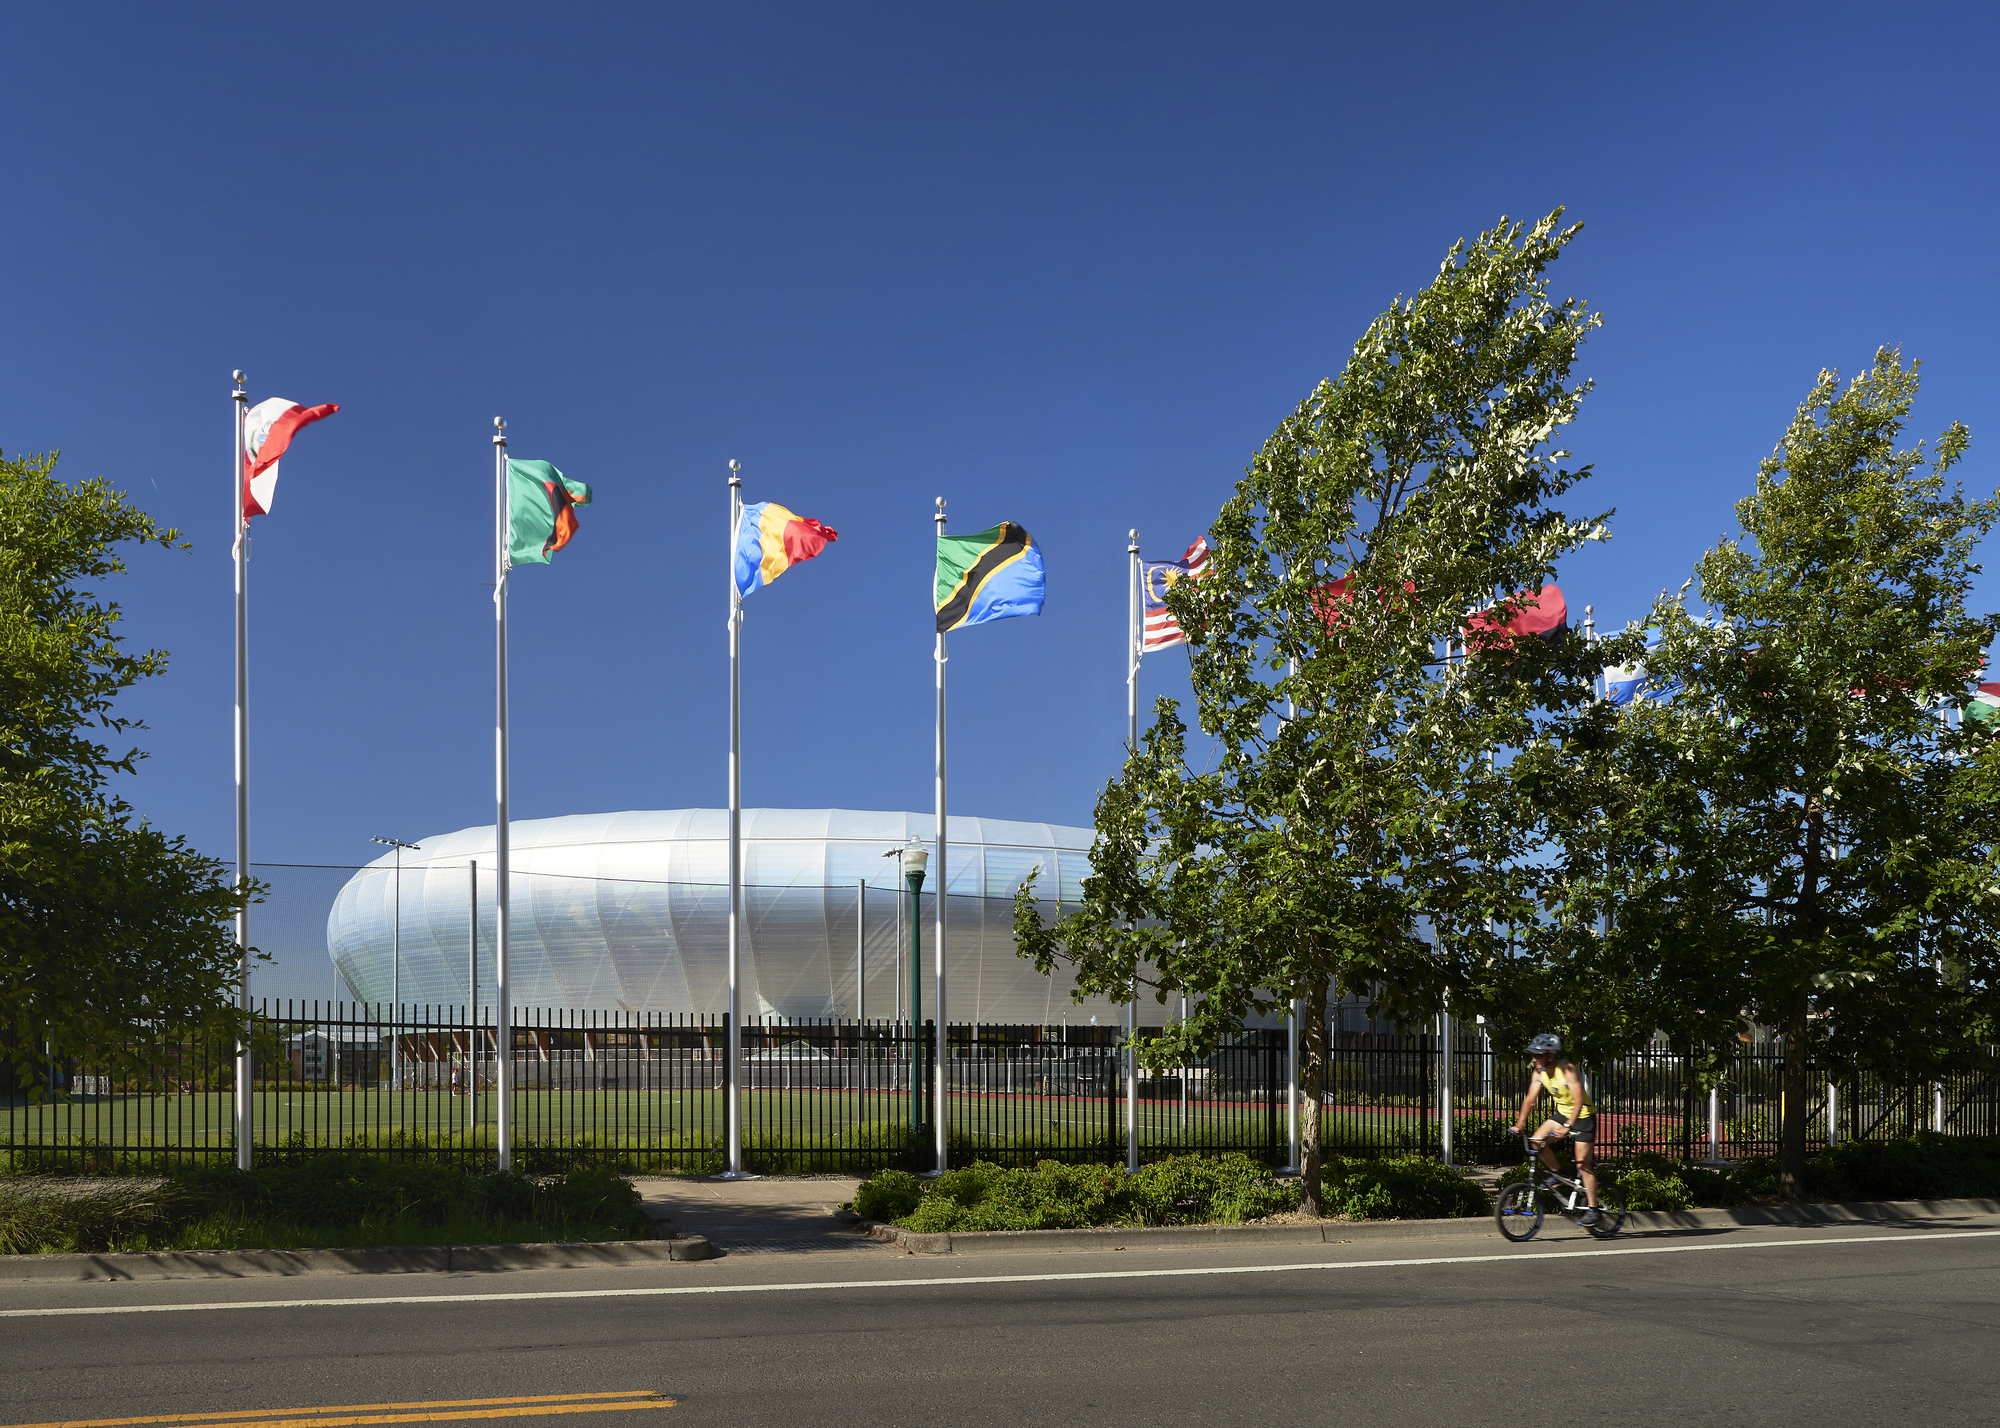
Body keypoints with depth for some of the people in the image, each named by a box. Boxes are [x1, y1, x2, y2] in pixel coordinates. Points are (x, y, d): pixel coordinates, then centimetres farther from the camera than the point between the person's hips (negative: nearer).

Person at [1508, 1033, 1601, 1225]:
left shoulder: (1567, 1069, -27)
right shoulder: (1538, 1073, -7)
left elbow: (1579, 1100, -33)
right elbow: (1530, 1099, -2)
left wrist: (1568, 1126, -41)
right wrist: (1520, 1124, -11)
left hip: (1583, 1116, -7)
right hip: (1562, 1113, 7)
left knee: (1583, 1165, -8)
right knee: (1537, 1141, -12)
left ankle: (1592, 1208, -1)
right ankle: (1558, 1174, 9)